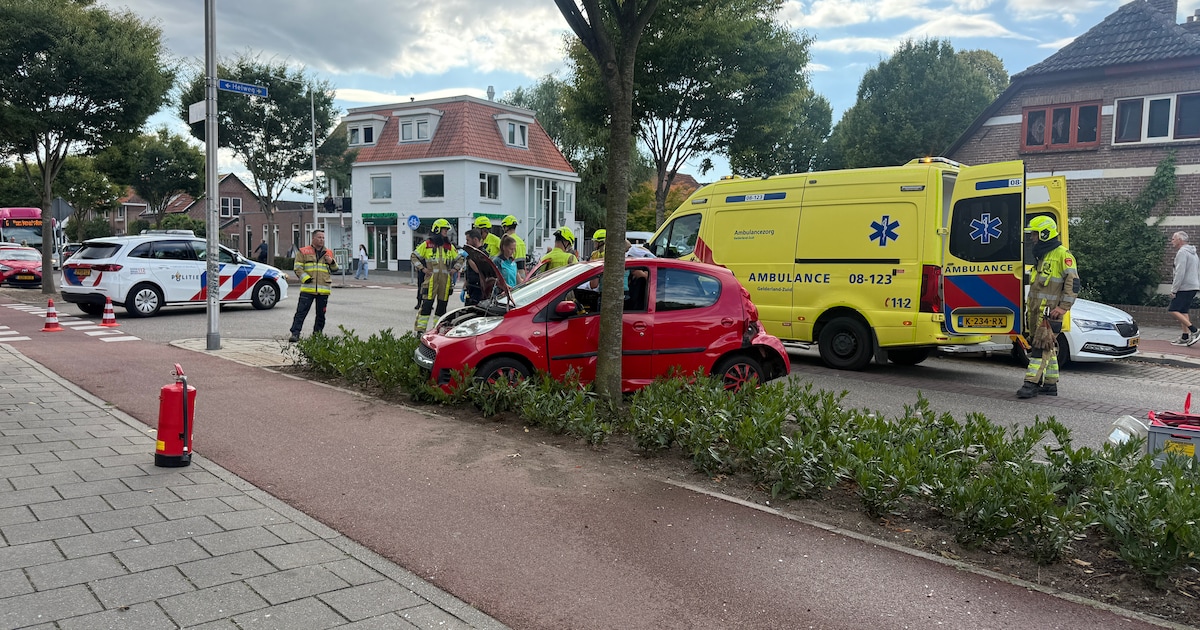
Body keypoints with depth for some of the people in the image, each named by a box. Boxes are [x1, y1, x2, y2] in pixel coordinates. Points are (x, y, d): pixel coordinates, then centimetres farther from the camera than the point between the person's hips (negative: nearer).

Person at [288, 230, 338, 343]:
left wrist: (332, 262, -1)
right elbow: (297, 268, 3)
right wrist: (305, 278, -11)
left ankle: (317, 333, 22)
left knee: (321, 313, 9)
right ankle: (295, 333, -6)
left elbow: (335, 269, 20)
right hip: (307, 289, -3)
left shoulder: (329, 253, 15)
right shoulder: (303, 252, 6)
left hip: (323, 290, 3)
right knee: (301, 312, -7)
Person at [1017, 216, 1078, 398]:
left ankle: (1032, 382, -15)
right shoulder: (1040, 256, 20)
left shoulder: (1062, 255, -8)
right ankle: (1050, 384, 17)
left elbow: (1073, 283, -13)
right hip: (1035, 310, 9)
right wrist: (1029, 305, 22)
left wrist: (1063, 308, -17)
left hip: (1049, 311, -9)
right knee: (1047, 347, 12)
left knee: (1042, 346, -11)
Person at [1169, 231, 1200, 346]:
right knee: (1183, 311, 11)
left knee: (1173, 310, -9)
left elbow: (1180, 273, -20)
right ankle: (1185, 338, 8)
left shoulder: (1182, 252, -13)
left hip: (1185, 287, -10)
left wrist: (1173, 290, -17)